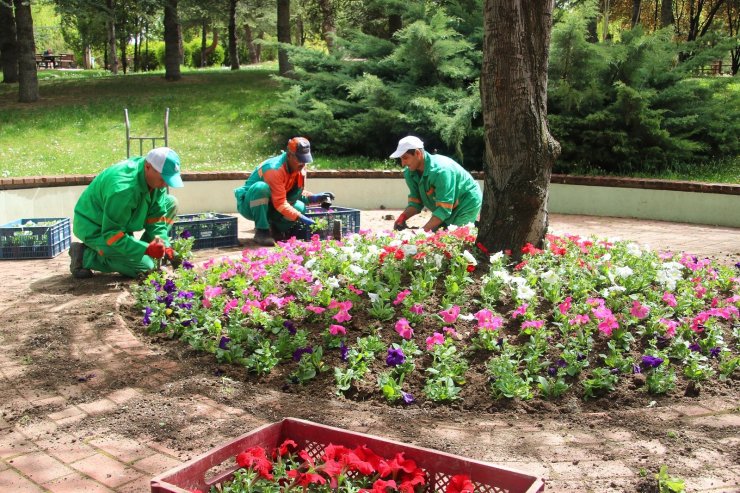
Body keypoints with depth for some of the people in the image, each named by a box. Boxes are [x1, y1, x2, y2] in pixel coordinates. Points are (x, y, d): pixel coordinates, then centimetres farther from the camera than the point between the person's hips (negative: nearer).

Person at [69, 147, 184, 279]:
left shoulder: (155, 177, -11)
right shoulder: (123, 189, -36)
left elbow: (156, 215, -3)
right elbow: (111, 234, -31)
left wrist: (163, 245, -16)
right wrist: (146, 249, -36)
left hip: (120, 223, 8)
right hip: (94, 229, -8)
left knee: (171, 203, -2)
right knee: (144, 266, -21)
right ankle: (85, 256, -8)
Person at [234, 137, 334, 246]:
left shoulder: (299, 168, -5)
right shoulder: (275, 169, -29)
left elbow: (297, 193, 6)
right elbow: (280, 203, -30)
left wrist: (314, 198, -13)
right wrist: (301, 218, -37)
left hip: (268, 207, 6)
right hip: (249, 205, -6)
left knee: (299, 206, -19)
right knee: (261, 188, -38)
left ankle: (273, 227, 5)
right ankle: (261, 231, -26)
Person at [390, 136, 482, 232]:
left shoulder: (440, 171, -34)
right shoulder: (409, 173, -10)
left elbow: (444, 209, -35)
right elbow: (415, 202, -5)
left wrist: (423, 230, -41)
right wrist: (403, 217, -26)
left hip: (467, 204, -8)